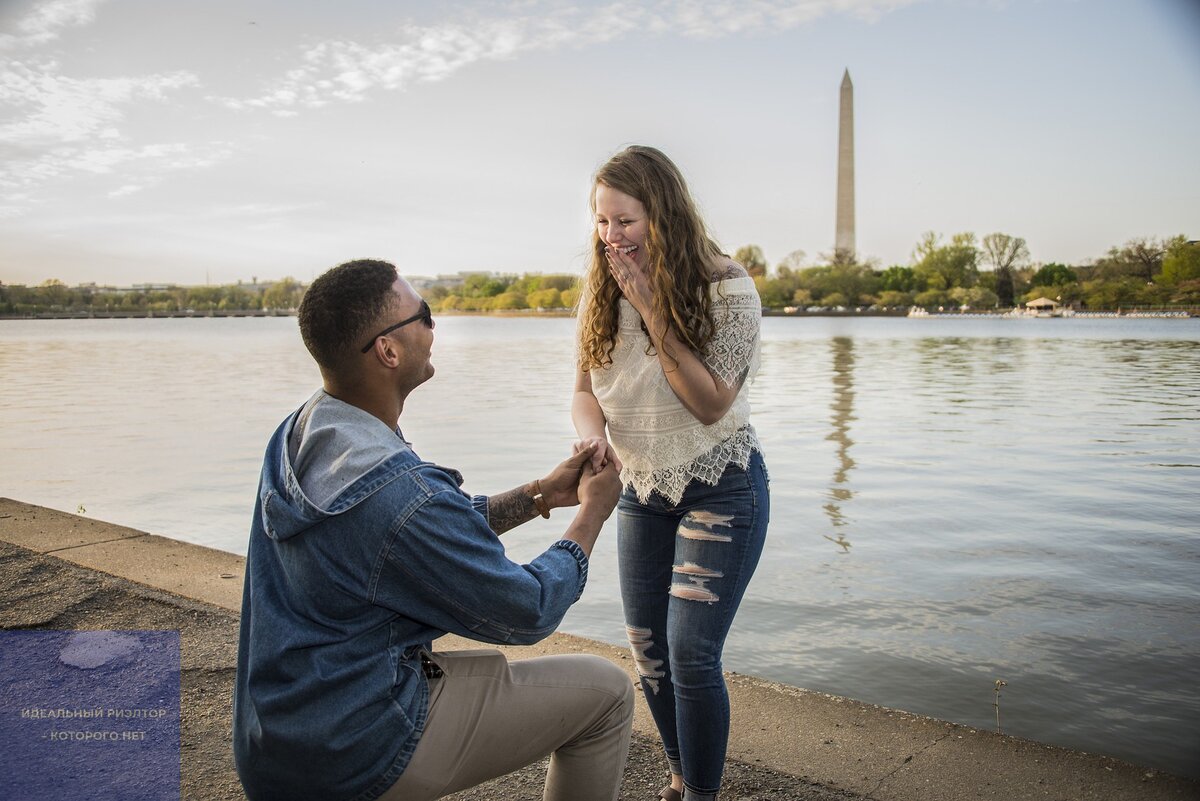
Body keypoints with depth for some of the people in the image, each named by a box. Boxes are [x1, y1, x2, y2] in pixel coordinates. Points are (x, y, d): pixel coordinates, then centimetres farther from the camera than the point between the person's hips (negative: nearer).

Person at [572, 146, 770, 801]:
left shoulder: (726, 287, -17)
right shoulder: (603, 292, -2)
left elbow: (712, 403, -21)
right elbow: (585, 390, 0)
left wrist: (653, 311, -26)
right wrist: (592, 432, -24)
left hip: (718, 489, -5)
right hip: (642, 490, 6)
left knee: (691, 654, -9)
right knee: (648, 650, 11)